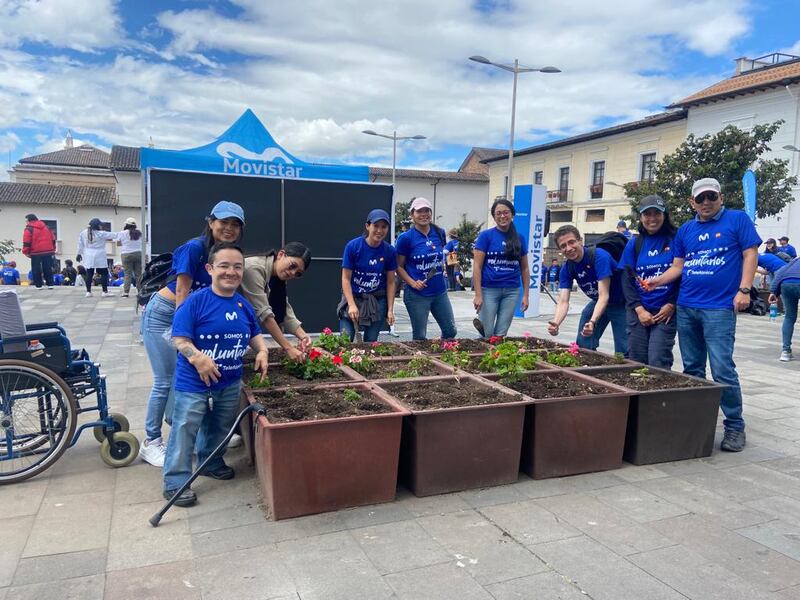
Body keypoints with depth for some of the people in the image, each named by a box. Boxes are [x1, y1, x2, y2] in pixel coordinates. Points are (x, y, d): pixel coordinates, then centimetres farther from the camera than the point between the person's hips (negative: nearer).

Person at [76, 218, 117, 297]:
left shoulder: (83, 233, 4)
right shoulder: (101, 234, -11)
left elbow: (80, 244, 12)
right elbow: (113, 235, -5)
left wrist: (79, 253, 22)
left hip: (89, 257, 5)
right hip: (99, 256, -5)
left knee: (89, 274, 9)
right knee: (104, 273, 2)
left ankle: (88, 292, 11)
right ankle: (105, 291, 0)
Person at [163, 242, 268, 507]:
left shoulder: (244, 305, 2)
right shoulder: (196, 301, -17)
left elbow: (255, 334, 16)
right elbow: (179, 338, -20)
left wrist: (262, 351, -2)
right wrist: (197, 358, -34)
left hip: (230, 383, 6)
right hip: (193, 382, -6)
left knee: (220, 428, 21)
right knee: (185, 430, -1)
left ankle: (211, 463, 43)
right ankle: (176, 482, 11)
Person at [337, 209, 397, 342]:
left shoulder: (390, 251, -5)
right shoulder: (353, 246, -12)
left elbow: (390, 282, 2)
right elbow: (346, 279, -9)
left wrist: (390, 310, -2)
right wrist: (352, 305, -17)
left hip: (377, 302, 2)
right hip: (353, 298, -2)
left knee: (370, 342, 6)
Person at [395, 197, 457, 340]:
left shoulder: (439, 233, 3)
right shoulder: (406, 237, -10)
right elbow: (399, 266, -5)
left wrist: (443, 266, 4)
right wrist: (412, 283, -18)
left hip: (440, 292, 5)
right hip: (417, 295, -4)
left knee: (450, 331, 10)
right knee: (420, 337, 5)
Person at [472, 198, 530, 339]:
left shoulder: (520, 238, 7)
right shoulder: (486, 235, -4)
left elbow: (524, 269, 11)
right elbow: (477, 266, -7)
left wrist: (525, 295, 5)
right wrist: (478, 295, -13)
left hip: (512, 291, 3)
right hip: (489, 290, -3)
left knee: (500, 334, 7)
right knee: (487, 334, 2)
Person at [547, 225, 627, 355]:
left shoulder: (599, 256, -29)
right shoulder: (566, 269, -11)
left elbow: (604, 296, -34)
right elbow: (563, 301, -18)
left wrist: (592, 322, -48)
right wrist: (555, 323, -38)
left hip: (621, 304, -6)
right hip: (597, 302, 6)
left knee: (623, 351, -11)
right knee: (583, 345, 7)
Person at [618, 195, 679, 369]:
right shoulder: (634, 244, 8)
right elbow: (627, 280, 5)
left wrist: (672, 305, -9)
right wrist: (639, 309, -6)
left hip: (666, 311, -3)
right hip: (638, 311, 3)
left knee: (658, 363, -8)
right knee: (636, 361, 5)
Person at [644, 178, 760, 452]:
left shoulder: (737, 219, 3)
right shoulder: (685, 230, 15)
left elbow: (750, 254, -1)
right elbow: (677, 266, 14)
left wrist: (744, 289, -11)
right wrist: (658, 281, -4)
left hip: (719, 308, -5)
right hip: (686, 307, 5)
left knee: (722, 370, -8)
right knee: (691, 368, 11)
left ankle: (735, 425, 6)